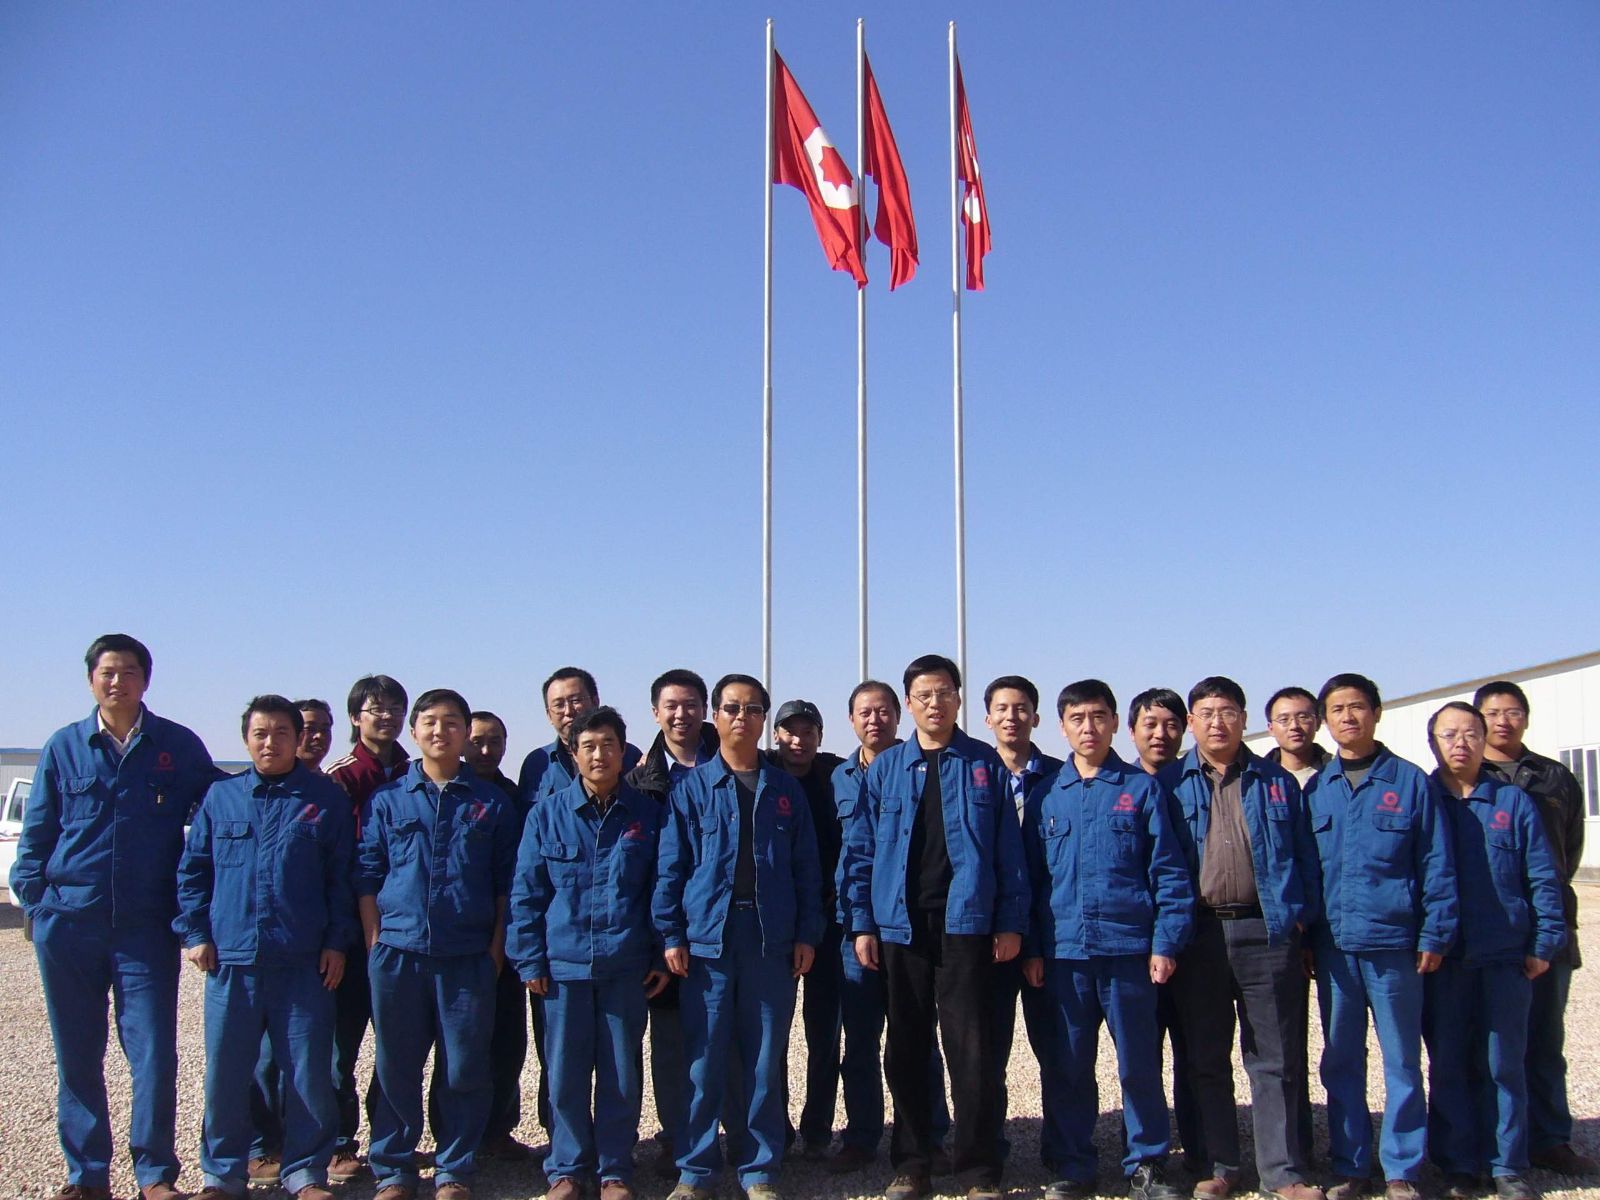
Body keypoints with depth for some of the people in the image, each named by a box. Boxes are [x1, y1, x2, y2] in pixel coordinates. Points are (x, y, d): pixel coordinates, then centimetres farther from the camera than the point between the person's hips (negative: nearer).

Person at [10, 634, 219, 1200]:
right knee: (76, 1057, 9)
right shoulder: (64, 746, 7)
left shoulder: (179, 746, 3)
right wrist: (33, 898, 1)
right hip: (68, 924, 2)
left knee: (154, 1053, -3)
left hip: (147, 926, -2)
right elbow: (37, 832, 12)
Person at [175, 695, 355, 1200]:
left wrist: (337, 940, -1)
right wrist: (195, 933, 3)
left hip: (304, 961, -1)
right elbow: (192, 870, 12)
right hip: (231, 959, 2)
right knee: (225, 1070, 7)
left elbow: (341, 875, 4)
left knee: (309, 1072, 3)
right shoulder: (221, 796, 9)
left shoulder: (325, 798, 4)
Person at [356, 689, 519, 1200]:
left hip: (468, 956, 0)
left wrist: (497, 947, 0)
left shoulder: (492, 803, 6)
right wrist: (375, 944, -1)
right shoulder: (388, 799, 7)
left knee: (464, 1069, 4)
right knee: (395, 1067, 7)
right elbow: (367, 876, 6)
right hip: (398, 952, 0)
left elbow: (507, 883, 7)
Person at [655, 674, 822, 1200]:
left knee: (767, 1062, 6)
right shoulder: (691, 787, 5)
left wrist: (806, 934, 2)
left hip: (772, 942, 2)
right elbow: (672, 865, 2)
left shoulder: (785, 790, 10)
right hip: (708, 939, -1)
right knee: (703, 1061, 2)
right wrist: (671, 934, -5)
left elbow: (806, 866, 9)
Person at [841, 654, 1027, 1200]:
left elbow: (1008, 848, 2)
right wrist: (862, 923, 1)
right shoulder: (884, 768, 8)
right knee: (905, 1051, 9)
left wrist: (1010, 922, -4)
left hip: (964, 923, -2)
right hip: (900, 925, 2)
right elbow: (861, 851, 8)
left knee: (972, 1051, -1)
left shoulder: (986, 765, 5)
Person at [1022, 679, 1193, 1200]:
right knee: (1067, 1067, 9)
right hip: (1064, 951, 2)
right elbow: (1030, 876, 9)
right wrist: (1031, 948, 3)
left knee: (1139, 1063, 5)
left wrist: (1165, 943, -7)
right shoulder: (1045, 795, 9)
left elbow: (1169, 873, 0)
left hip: (1129, 948, -2)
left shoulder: (1142, 789, 3)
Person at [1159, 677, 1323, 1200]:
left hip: (1267, 931, 0)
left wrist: (1302, 920, 0)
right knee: (1205, 1059, 8)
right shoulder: (1170, 785, 5)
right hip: (1198, 935, 0)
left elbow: (1304, 855, 8)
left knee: (1275, 1058, 4)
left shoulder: (1277, 782, 8)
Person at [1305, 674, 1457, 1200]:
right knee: (1340, 1062, 9)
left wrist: (1434, 935, -5)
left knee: (1402, 1061, 4)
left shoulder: (1409, 781, 1)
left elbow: (1437, 865, 0)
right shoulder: (1315, 790, 9)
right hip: (1334, 946, 3)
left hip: (1393, 942, -3)